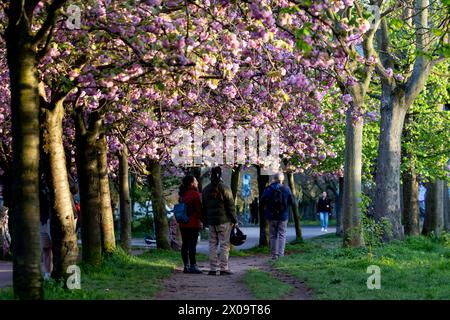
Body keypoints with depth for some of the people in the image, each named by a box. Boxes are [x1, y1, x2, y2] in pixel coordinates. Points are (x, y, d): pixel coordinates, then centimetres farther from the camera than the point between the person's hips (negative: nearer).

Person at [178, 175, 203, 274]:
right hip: (193, 224, -7)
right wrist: (202, 220, 1)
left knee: (185, 244, 8)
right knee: (192, 245, -6)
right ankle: (193, 266, -6)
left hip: (183, 224, 8)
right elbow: (199, 209, -10)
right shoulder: (195, 194, -11)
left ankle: (186, 266, 11)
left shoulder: (182, 195, 12)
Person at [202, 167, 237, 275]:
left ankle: (213, 268, 6)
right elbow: (231, 206, -8)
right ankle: (224, 268, -5)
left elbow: (204, 207, 16)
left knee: (212, 244, 9)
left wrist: (206, 221, 21)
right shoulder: (224, 189, -9)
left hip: (211, 222, 5)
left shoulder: (206, 190, 10)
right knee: (224, 244, -2)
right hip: (224, 221, -5)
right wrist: (234, 220, -1)